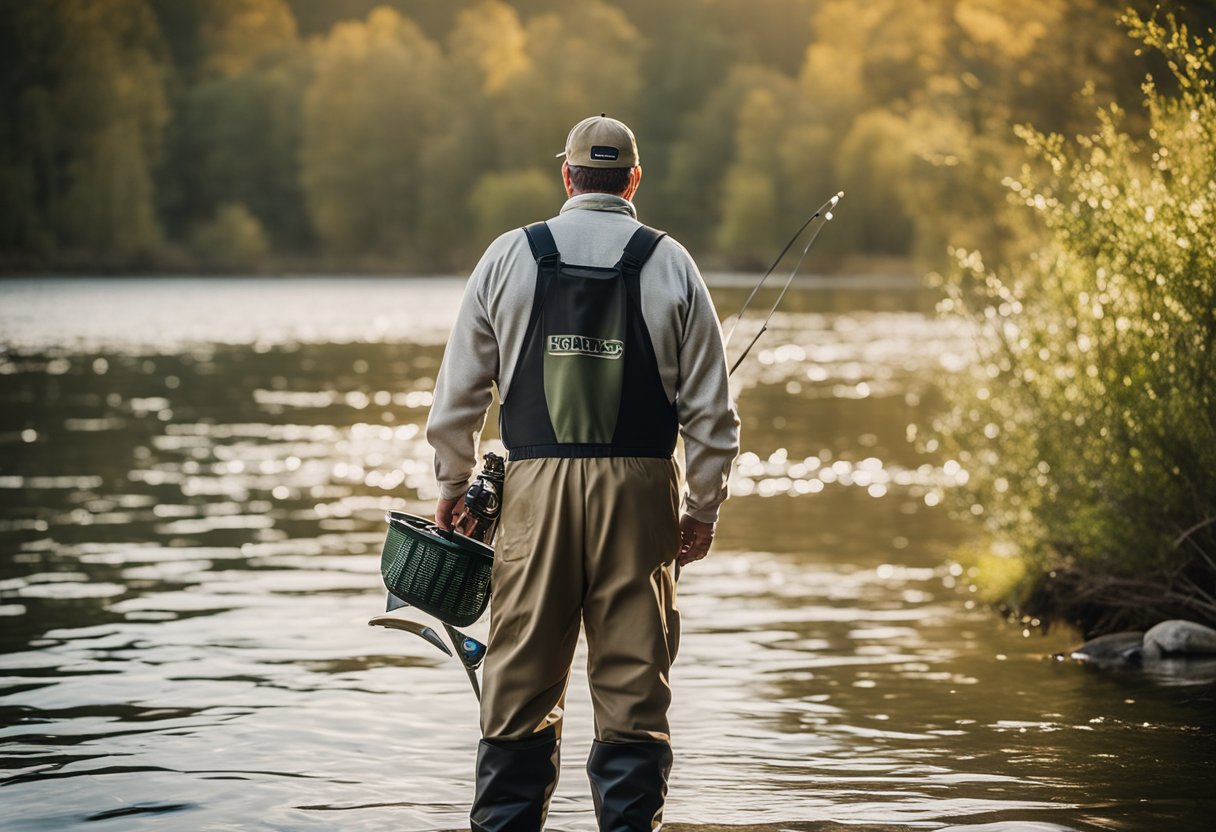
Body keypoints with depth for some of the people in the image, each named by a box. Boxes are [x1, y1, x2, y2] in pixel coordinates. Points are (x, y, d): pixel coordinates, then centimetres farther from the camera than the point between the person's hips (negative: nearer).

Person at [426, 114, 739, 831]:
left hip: (537, 486, 1)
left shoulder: (509, 256, 5)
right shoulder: (670, 263, 3)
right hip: (639, 489, -1)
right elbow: (710, 407, 2)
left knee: (521, 685, 6)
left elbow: (458, 394, 7)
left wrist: (453, 487, 19)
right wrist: (704, 510, 11)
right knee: (634, 690, 2)